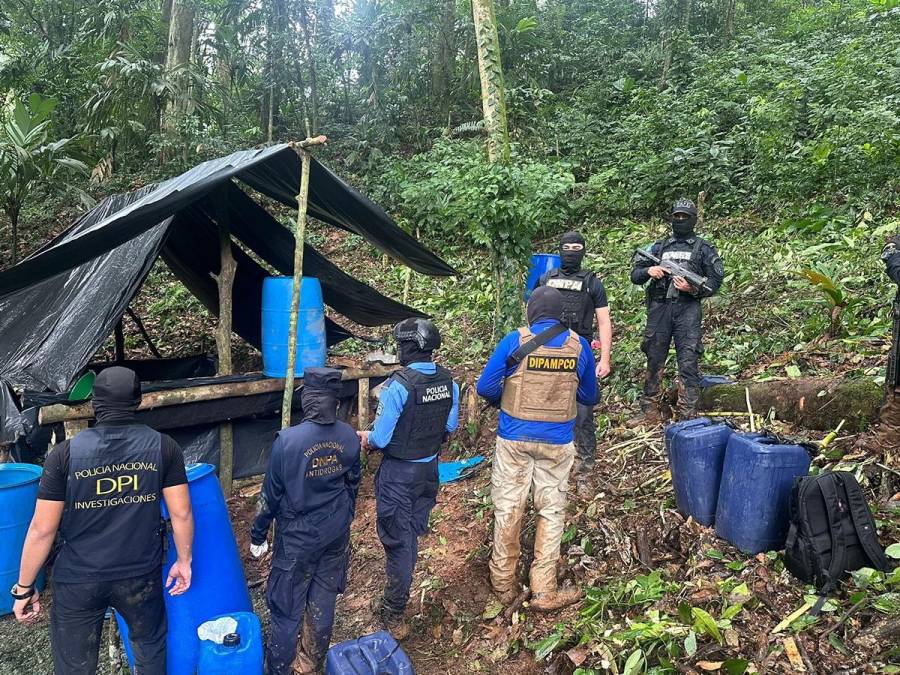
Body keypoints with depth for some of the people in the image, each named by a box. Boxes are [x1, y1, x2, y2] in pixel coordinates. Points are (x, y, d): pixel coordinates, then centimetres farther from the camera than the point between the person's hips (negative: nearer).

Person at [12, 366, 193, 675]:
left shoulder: (66, 453, -14)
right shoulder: (163, 447, -11)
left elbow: (42, 530, -10)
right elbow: (181, 514, -7)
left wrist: (24, 588, 4)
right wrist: (184, 560, 8)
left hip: (78, 580, 0)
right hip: (141, 575, 1)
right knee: (150, 644, 25)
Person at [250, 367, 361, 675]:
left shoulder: (288, 440, -22)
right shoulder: (349, 436, -9)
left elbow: (271, 494, -13)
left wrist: (258, 535, 2)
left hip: (298, 537, -4)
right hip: (336, 534, 4)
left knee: (286, 607, 12)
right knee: (324, 598, 19)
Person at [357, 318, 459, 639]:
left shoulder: (398, 385, -26)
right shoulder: (448, 381, -6)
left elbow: (381, 438, -21)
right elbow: (450, 426, 7)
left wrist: (367, 438, 1)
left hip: (399, 474, -6)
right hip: (430, 468, 6)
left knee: (397, 540, 8)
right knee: (413, 533, 22)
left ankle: (394, 615, 21)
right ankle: (398, 592, 43)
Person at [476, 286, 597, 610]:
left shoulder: (514, 341, -9)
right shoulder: (579, 346, -2)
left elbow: (485, 387, -9)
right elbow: (589, 397, 8)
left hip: (514, 438, -1)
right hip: (557, 442, 1)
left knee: (508, 508, 11)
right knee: (552, 511, 12)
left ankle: (503, 583, 24)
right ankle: (544, 591, 17)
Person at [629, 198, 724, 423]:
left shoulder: (703, 248, 9)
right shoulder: (659, 247, 16)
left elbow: (715, 280, 5)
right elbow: (635, 275, 14)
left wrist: (694, 289, -13)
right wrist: (648, 271, -8)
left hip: (688, 310, -3)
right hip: (659, 309, 3)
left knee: (688, 364, -6)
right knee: (654, 361, 7)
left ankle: (688, 417, -2)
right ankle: (650, 412, 16)